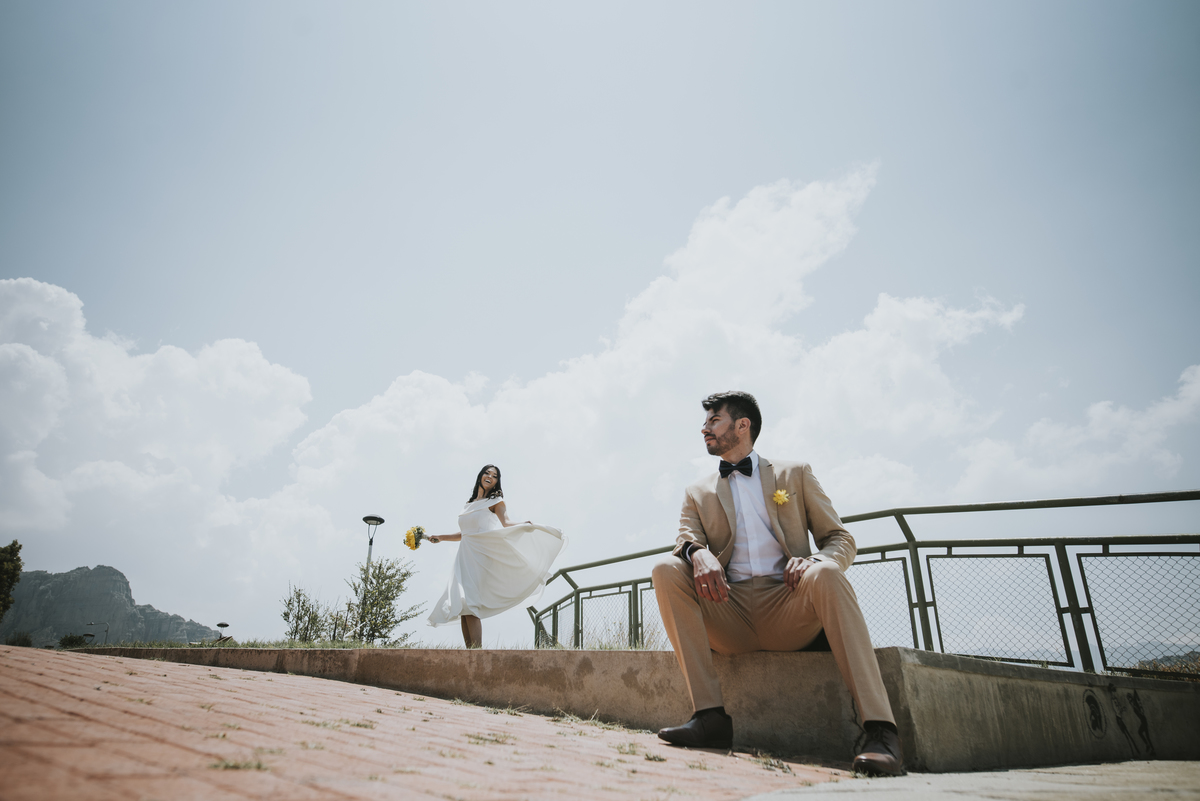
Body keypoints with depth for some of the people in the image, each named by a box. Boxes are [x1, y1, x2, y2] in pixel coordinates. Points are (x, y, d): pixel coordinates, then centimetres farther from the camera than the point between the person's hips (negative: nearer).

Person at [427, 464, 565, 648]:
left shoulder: (495, 502, 6)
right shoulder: (469, 504, 21)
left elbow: (506, 526, -7)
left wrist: (524, 524, -25)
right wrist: (441, 538, 24)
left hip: (482, 556, -6)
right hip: (465, 557, 6)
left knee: (470, 605, -17)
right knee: (462, 607, -1)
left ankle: (477, 651, -18)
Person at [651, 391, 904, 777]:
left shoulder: (795, 473, 16)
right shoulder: (698, 492, 21)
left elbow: (842, 540, 12)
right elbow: (687, 538, 4)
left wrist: (815, 560, -12)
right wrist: (698, 553, -23)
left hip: (787, 609, -2)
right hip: (728, 614, 2)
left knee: (825, 573, -33)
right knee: (666, 570, -23)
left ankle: (880, 730, -35)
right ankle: (710, 714, -28)